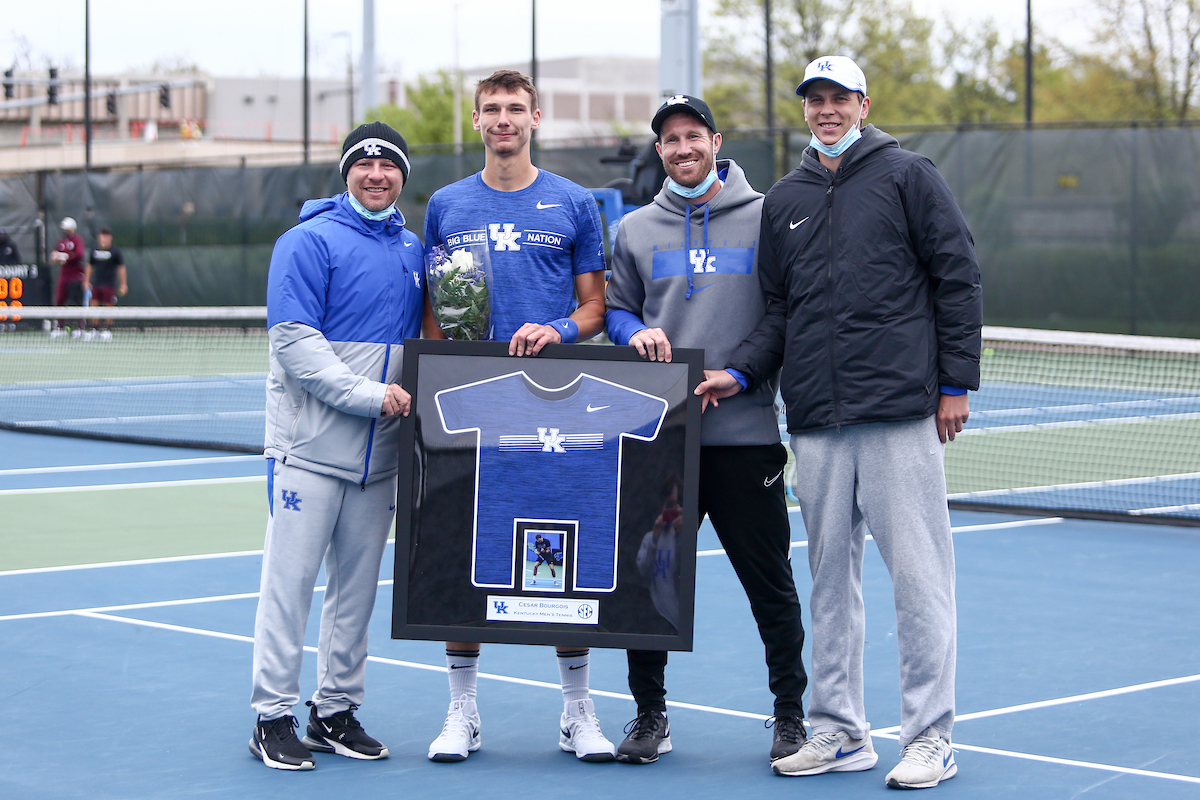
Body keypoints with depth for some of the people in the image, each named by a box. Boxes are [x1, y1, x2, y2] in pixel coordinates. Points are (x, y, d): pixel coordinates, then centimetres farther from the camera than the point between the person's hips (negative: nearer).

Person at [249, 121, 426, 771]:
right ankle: (273, 716, 3)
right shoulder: (310, 241, -6)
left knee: (357, 585, 10)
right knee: (290, 580, -4)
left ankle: (337, 709, 19)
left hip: (380, 451, 6)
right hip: (309, 444, -6)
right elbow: (293, 339, -14)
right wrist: (371, 395, -19)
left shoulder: (413, 250, 13)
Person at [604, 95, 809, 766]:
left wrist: (745, 372, -6)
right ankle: (650, 714, 18)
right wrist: (636, 332, -4)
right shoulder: (635, 231, 11)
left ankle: (791, 715, 14)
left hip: (747, 433, -2)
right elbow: (614, 309, 17)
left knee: (771, 584, 2)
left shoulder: (765, 218, 3)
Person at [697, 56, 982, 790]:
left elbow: (958, 277, 0)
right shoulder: (783, 202, 16)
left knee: (917, 571, -4)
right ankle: (839, 729, 16)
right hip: (817, 422, 5)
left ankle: (931, 737, 2)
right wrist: (739, 372, 3)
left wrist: (957, 381, -5)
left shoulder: (907, 176, 2)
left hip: (902, 411, -5)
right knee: (830, 573, 8)